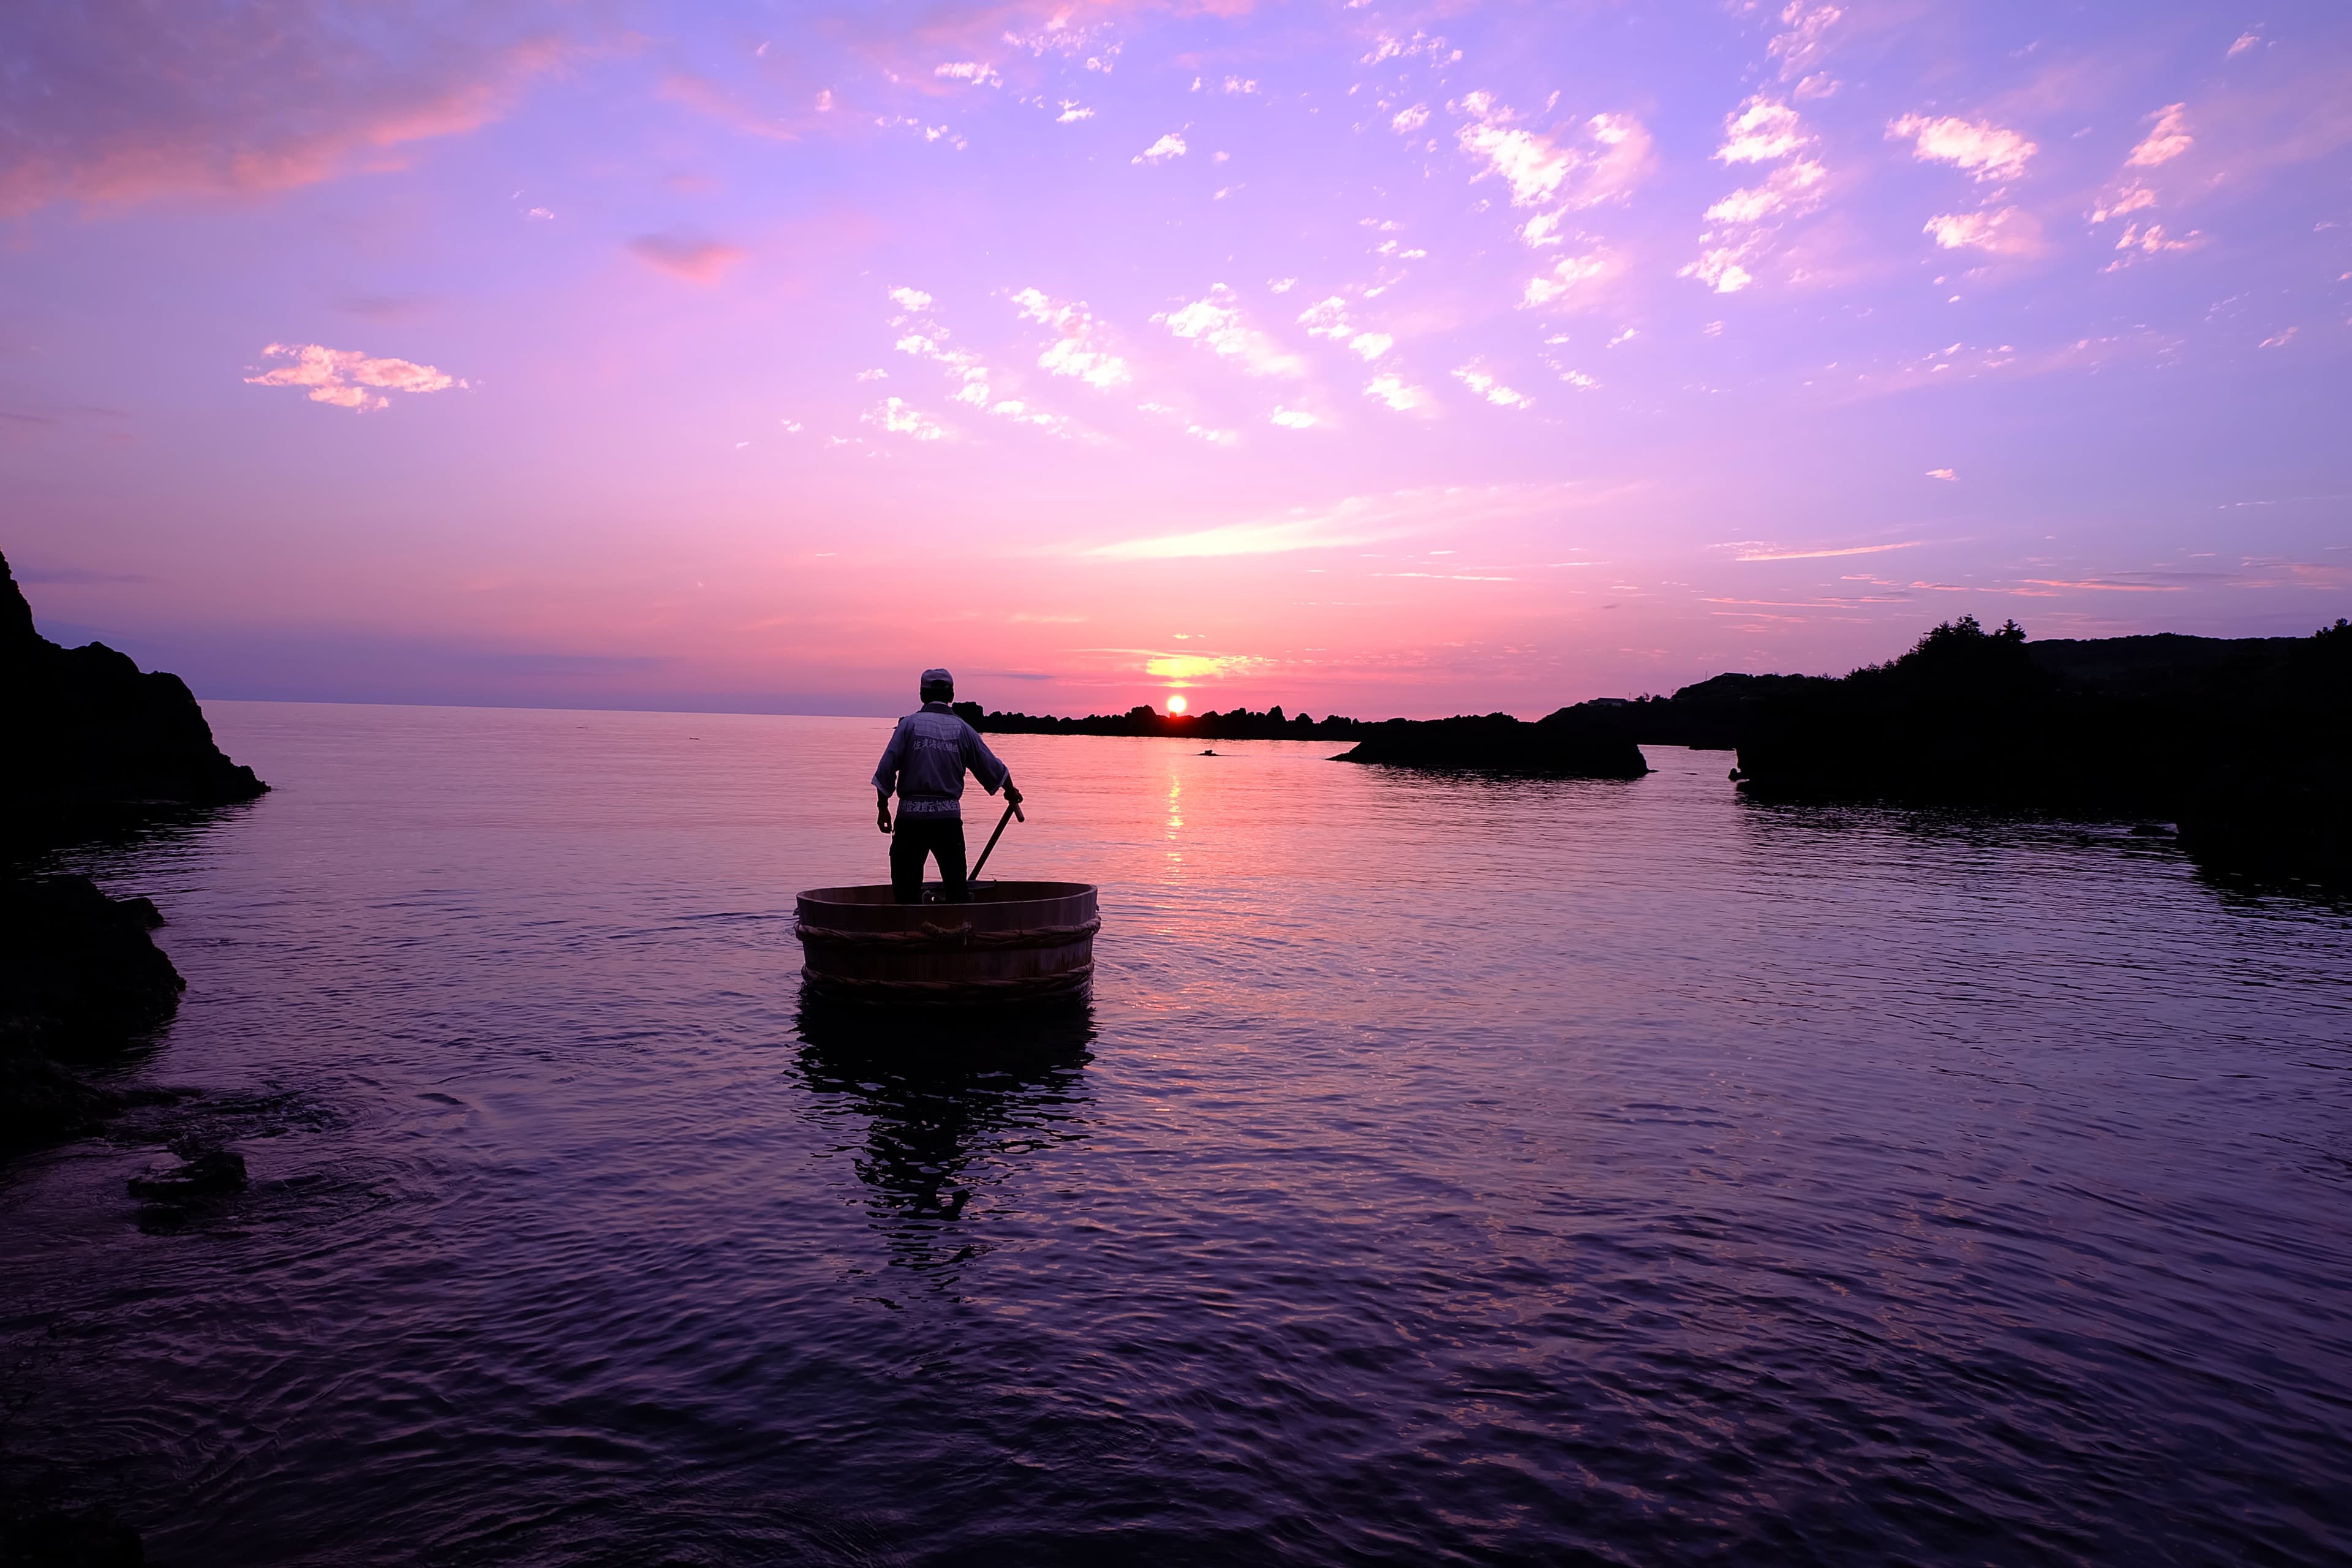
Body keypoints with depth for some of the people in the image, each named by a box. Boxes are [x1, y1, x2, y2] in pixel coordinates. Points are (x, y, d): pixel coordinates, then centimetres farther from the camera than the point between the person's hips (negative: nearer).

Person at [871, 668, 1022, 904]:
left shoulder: (909, 724, 1)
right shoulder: (962, 728, 6)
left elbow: (886, 770, -5)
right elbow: (993, 769, 12)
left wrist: (883, 807, 5)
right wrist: (1011, 793, 30)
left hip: (912, 815, -2)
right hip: (949, 817, 2)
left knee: (906, 884, 7)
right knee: (956, 884, 8)